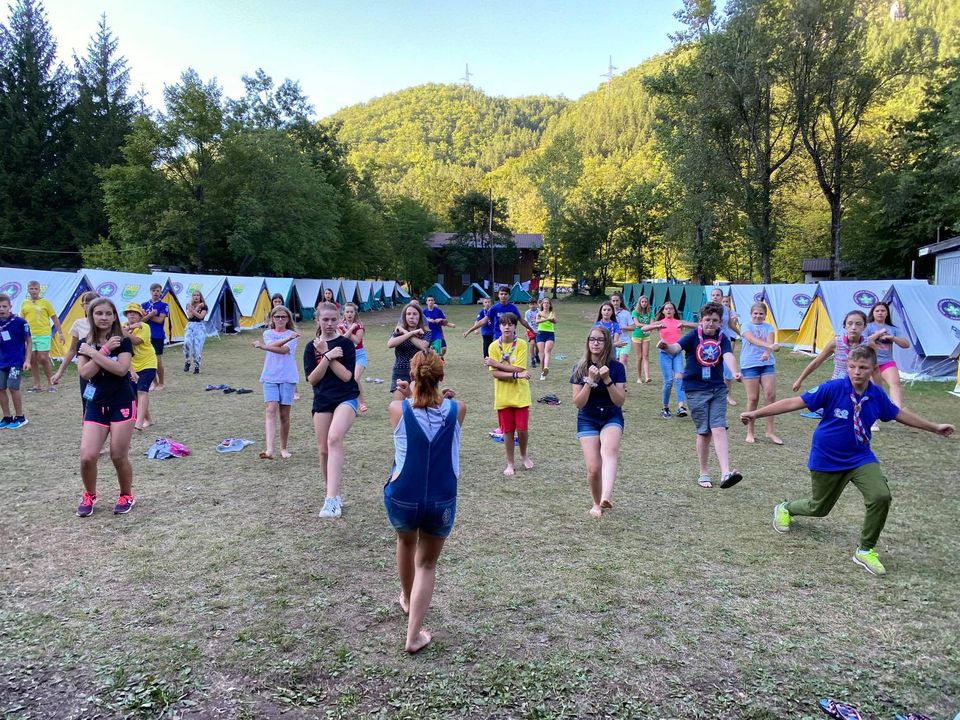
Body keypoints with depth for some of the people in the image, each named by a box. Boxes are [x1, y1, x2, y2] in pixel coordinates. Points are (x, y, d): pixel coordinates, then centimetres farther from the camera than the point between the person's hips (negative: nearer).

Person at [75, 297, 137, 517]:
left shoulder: (122, 341, -5)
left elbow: (121, 369, -21)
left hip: (122, 404, -3)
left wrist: (92, 352, -17)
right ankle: (89, 496, 22)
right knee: (87, 456, -6)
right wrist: (105, 350, -16)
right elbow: (85, 373, -11)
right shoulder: (84, 344, 3)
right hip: (95, 405, 3)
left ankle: (126, 496, 24)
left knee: (119, 456, 1)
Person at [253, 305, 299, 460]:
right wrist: (287, 338, -19)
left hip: (287, 377, 0)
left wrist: (264, 346, -24)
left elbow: (284, 350, -14)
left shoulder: (292, 334, 5)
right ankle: (269, 449, -24)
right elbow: (272, 345, -10)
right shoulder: (268, 333, 12)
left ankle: (283, 448, 18)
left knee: (284, 414, 3)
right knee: (271, 409, -15)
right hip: (270, 377, 1)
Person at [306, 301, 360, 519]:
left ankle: (331, 498, -33)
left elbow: (346, 375, -10)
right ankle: (333, 495, 27)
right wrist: (327, 356, -14)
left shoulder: (346, 344, 0)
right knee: (323, 449, 6)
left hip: (346, 399, -4)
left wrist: (326, 353, -12)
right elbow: (312, 379, -3)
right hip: (322, 402, 4)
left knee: (334, 438, -28)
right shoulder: (311, 347, 7)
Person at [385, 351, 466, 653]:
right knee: (427, 565, 17)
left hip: (401, 499, 1)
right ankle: (413, 635, 12)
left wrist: (410, 396, 14)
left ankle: (407, 598, 54)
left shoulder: (398, 409, -13)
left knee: (406, 541, 32)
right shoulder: (457, 409, -10)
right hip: (441, 503, -1)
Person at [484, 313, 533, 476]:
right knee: (507, 431, 7)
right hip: (503, 395, 1)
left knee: (522, 429, 0)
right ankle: (510, 463, 23)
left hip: (520, 394, -1)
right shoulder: (494, 346, -3)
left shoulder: (521, 344, -7)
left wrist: (495, 363, -14)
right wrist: (516, 375, -20)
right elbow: (494, 373, -10)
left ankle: (524, 455, 29)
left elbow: (519, 369, -17)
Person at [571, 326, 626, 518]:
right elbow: (578, 403, -8)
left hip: (612, 418, -1)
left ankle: (606, 498, -47)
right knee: (593, 468, -8)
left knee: (609, 451, -32)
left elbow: (620, 401, -10)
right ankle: (596, 504, 19)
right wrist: (590, 380, -21)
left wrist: (607, 379, -23)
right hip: (587, 420, 1)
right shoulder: (580, 368, -4)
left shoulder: (616, 367, -5)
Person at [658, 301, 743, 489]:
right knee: (704, 432, 3)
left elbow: (728, 356, -16)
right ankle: (704, 474, 19)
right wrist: (666, 346, -47)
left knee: (719, 429, -7)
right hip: (696, 389, -2)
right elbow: (677, 347, -22)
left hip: (718, 389, 2)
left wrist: (734, 372, -37)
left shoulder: (722, 338, 1)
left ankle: (725, 474, -11)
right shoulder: (694, 336, -5)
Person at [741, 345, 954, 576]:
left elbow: (899, 414, 11)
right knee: (819, 508, 12)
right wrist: (756, 413, -21)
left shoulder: (877, 395, -8)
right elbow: (795, 402, -19)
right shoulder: (832, 388, -21)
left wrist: (935, 427, 20)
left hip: (861, 457, 3)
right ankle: (785, 509, 48)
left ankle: (865, 551, 1)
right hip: (826, 459, -3)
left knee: (881, 496, -21)